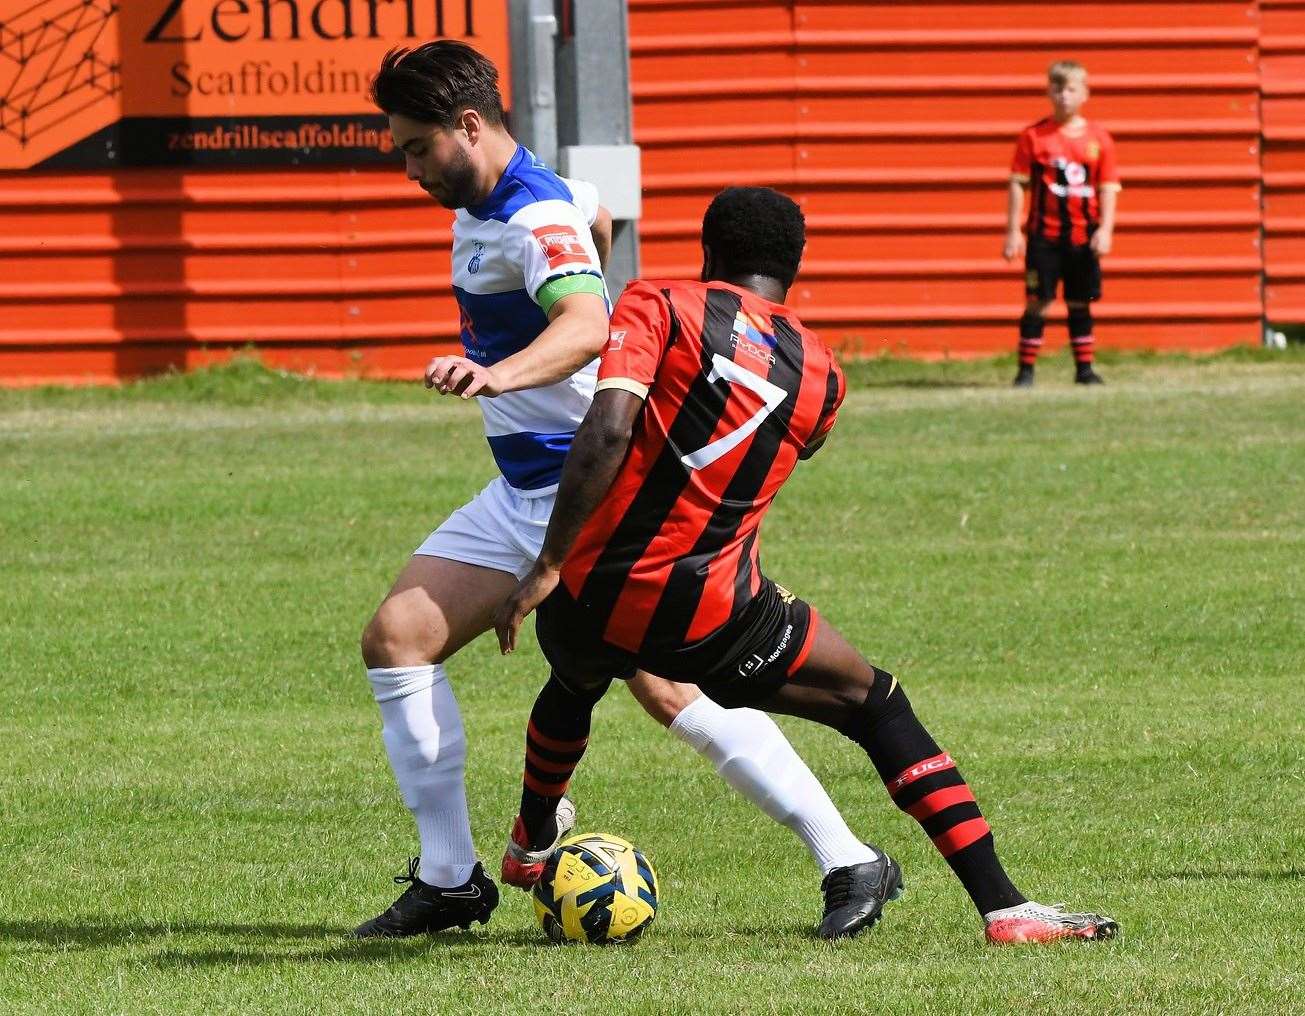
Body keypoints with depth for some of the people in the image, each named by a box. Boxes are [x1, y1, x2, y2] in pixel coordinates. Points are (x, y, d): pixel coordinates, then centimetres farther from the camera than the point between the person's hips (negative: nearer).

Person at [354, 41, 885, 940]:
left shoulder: (532, 217, -21)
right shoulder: (487, 202, 9)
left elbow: (588, 325, -42)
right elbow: (598, 218, 32)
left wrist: (501, 374, -61)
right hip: (525, 490, 10)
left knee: (672, 692, -14)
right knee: (397, 639, -1)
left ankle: (848, 859, -9)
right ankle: (449, 880, 2)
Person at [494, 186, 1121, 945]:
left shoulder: (656, 306, -1)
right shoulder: (821, 375, 6)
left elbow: (608, 429, -15)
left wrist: (548, 564, -14)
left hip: (587, 596, 1)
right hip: (707, 617, -1)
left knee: (576, 681, 37)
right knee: (877, 705, 13)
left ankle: (529, 849, 62)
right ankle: (1003, 906, 4)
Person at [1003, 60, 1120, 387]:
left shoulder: (1098, 139, 3)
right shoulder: (1033, 137, -2)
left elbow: (1108, 188, 4)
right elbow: (1018, 185, -1)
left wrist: (1105, 230, -6)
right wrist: (1013, 231, -5)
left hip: (1084, 237, 2)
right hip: (1044, 235, -2)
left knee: (1080, 303, 9)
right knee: (1037, 301, -4)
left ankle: (1084, 368, 16)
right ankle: (1026, 369, 0)